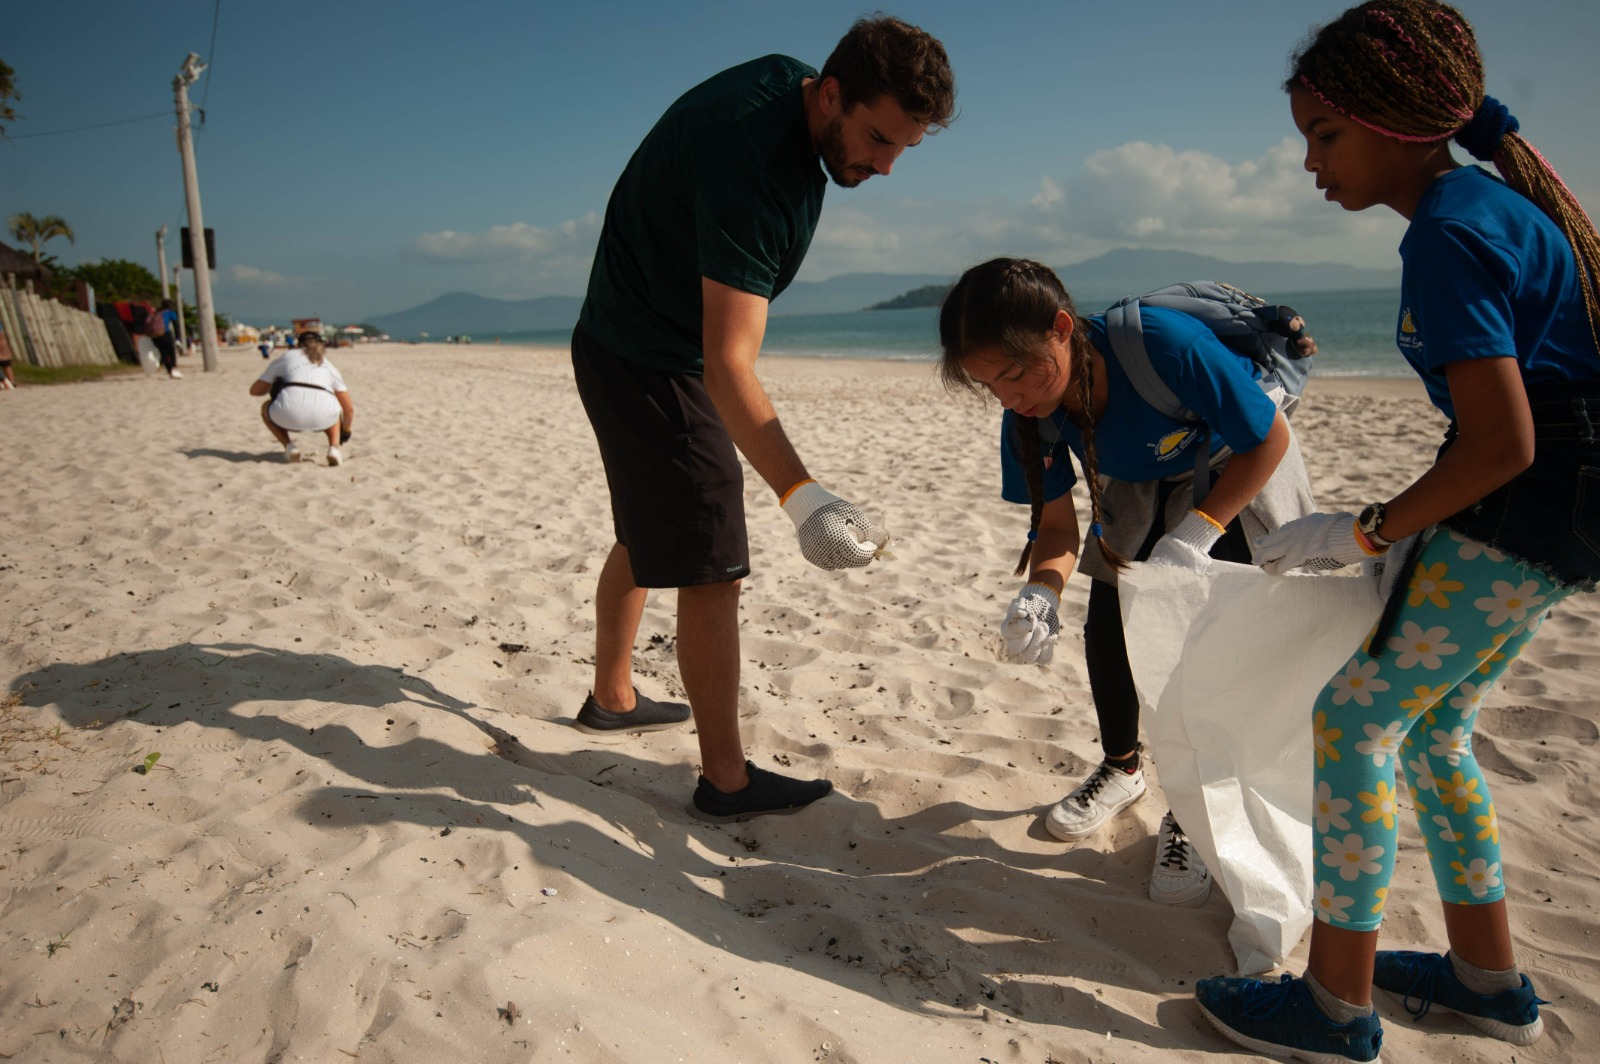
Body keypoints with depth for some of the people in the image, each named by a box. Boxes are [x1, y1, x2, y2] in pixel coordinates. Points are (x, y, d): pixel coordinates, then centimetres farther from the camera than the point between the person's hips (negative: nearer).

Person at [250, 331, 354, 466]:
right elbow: (349, 408, 27)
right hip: (323, 418, 1)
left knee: (266, 407, 35)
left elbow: (255, 390, 31)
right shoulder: (329, 365, 31)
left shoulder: (286, 356, 28)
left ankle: (289, 447, 12)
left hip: (288, 415, -1)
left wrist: (272, 386, 53)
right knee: (334, 411, 39)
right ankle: (334, 447, 10)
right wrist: (345, 432, 46)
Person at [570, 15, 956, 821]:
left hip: (632, 349, 10)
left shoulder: (788, 84, -2)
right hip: (651, 365, -10)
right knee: (710, 566, -9)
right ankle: (726, 780, 2)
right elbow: (727, 364, -39)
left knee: (647, 535, 21)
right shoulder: (748, 158, -31)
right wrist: (798, 495, -48)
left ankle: (611, 697, 40)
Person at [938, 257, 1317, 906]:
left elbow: (1270, 439, -27)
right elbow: (1056, 523, -17)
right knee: (1106, 628, 1)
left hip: (1236, 473, -4)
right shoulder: (1029, 414, -25)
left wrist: (1194, 534, -34)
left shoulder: (1167, 344, -42)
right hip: (1139, 484, 5)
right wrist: (1041, 594, -38)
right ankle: (1121, 768, 27)